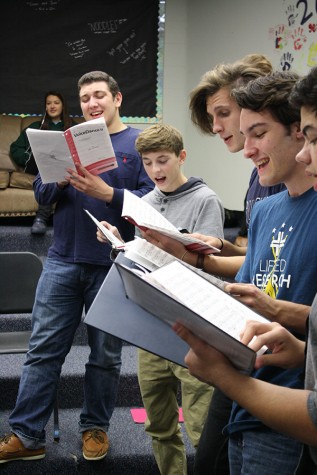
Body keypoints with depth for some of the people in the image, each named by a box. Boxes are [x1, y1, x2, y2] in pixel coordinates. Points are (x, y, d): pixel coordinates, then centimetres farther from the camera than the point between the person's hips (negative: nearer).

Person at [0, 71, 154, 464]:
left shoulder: (140, 143, 1)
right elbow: (40, 192, 8)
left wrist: (107, 192, -23)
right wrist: (60, 181, -12)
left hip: (112, 265, -2)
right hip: (64, 260, 3)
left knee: (105, 354, 10)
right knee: (44, 348, 3)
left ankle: (95, 427, 27)